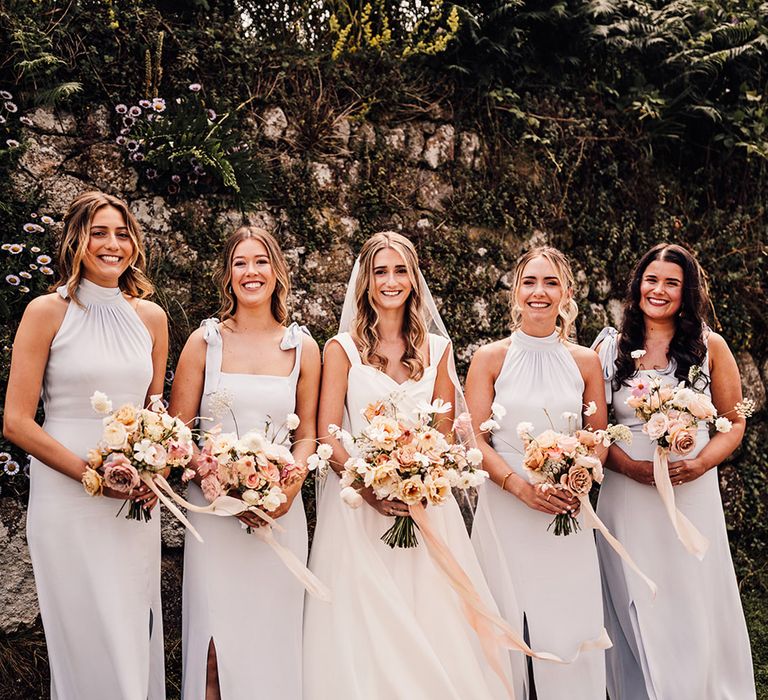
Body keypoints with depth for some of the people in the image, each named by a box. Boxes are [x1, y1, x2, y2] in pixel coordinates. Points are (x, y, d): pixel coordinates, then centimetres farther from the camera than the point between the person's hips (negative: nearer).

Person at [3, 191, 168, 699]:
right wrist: (90, 473, -15)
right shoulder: (48, 312, -5)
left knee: (138, 638, 11)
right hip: (67, 499, -4)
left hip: (137, 502, 4)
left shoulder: (150, 316, 8)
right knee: (89, 644, 2)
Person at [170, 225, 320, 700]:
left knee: (273, 637, 7)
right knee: (217, 639, 0)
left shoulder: (303, 347, 6)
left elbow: (308, 433, 9)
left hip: (280, 509, 2)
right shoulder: (205, 341, 1)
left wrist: (290, 487, -9)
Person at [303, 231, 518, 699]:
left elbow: (445, 433, 10)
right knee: (365, 626, -3)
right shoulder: (343, 348, 2)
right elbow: (327, 435, -3)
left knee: (433, 624, 0)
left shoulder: (436, 349, 10)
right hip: (357, 504, -2)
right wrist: (372, 490, -17)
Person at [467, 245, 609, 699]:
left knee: (570, 626, 1)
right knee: (509, 629, 1)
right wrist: (522, 487, -16)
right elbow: (474, 440, -3)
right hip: (505, 511, -1)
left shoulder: (585, 362, 7)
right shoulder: (491, 358, 1)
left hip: (568, 515, 2)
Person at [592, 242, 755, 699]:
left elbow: (733, 423, 7)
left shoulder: (710, 347, 4)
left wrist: (700, 464, -12)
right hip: (628, 494, 0)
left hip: (694, 492, 0)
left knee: (695, 607, 3)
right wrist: (631, 467, -13)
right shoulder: (611, 348, 4)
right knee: (638, 613, 6)